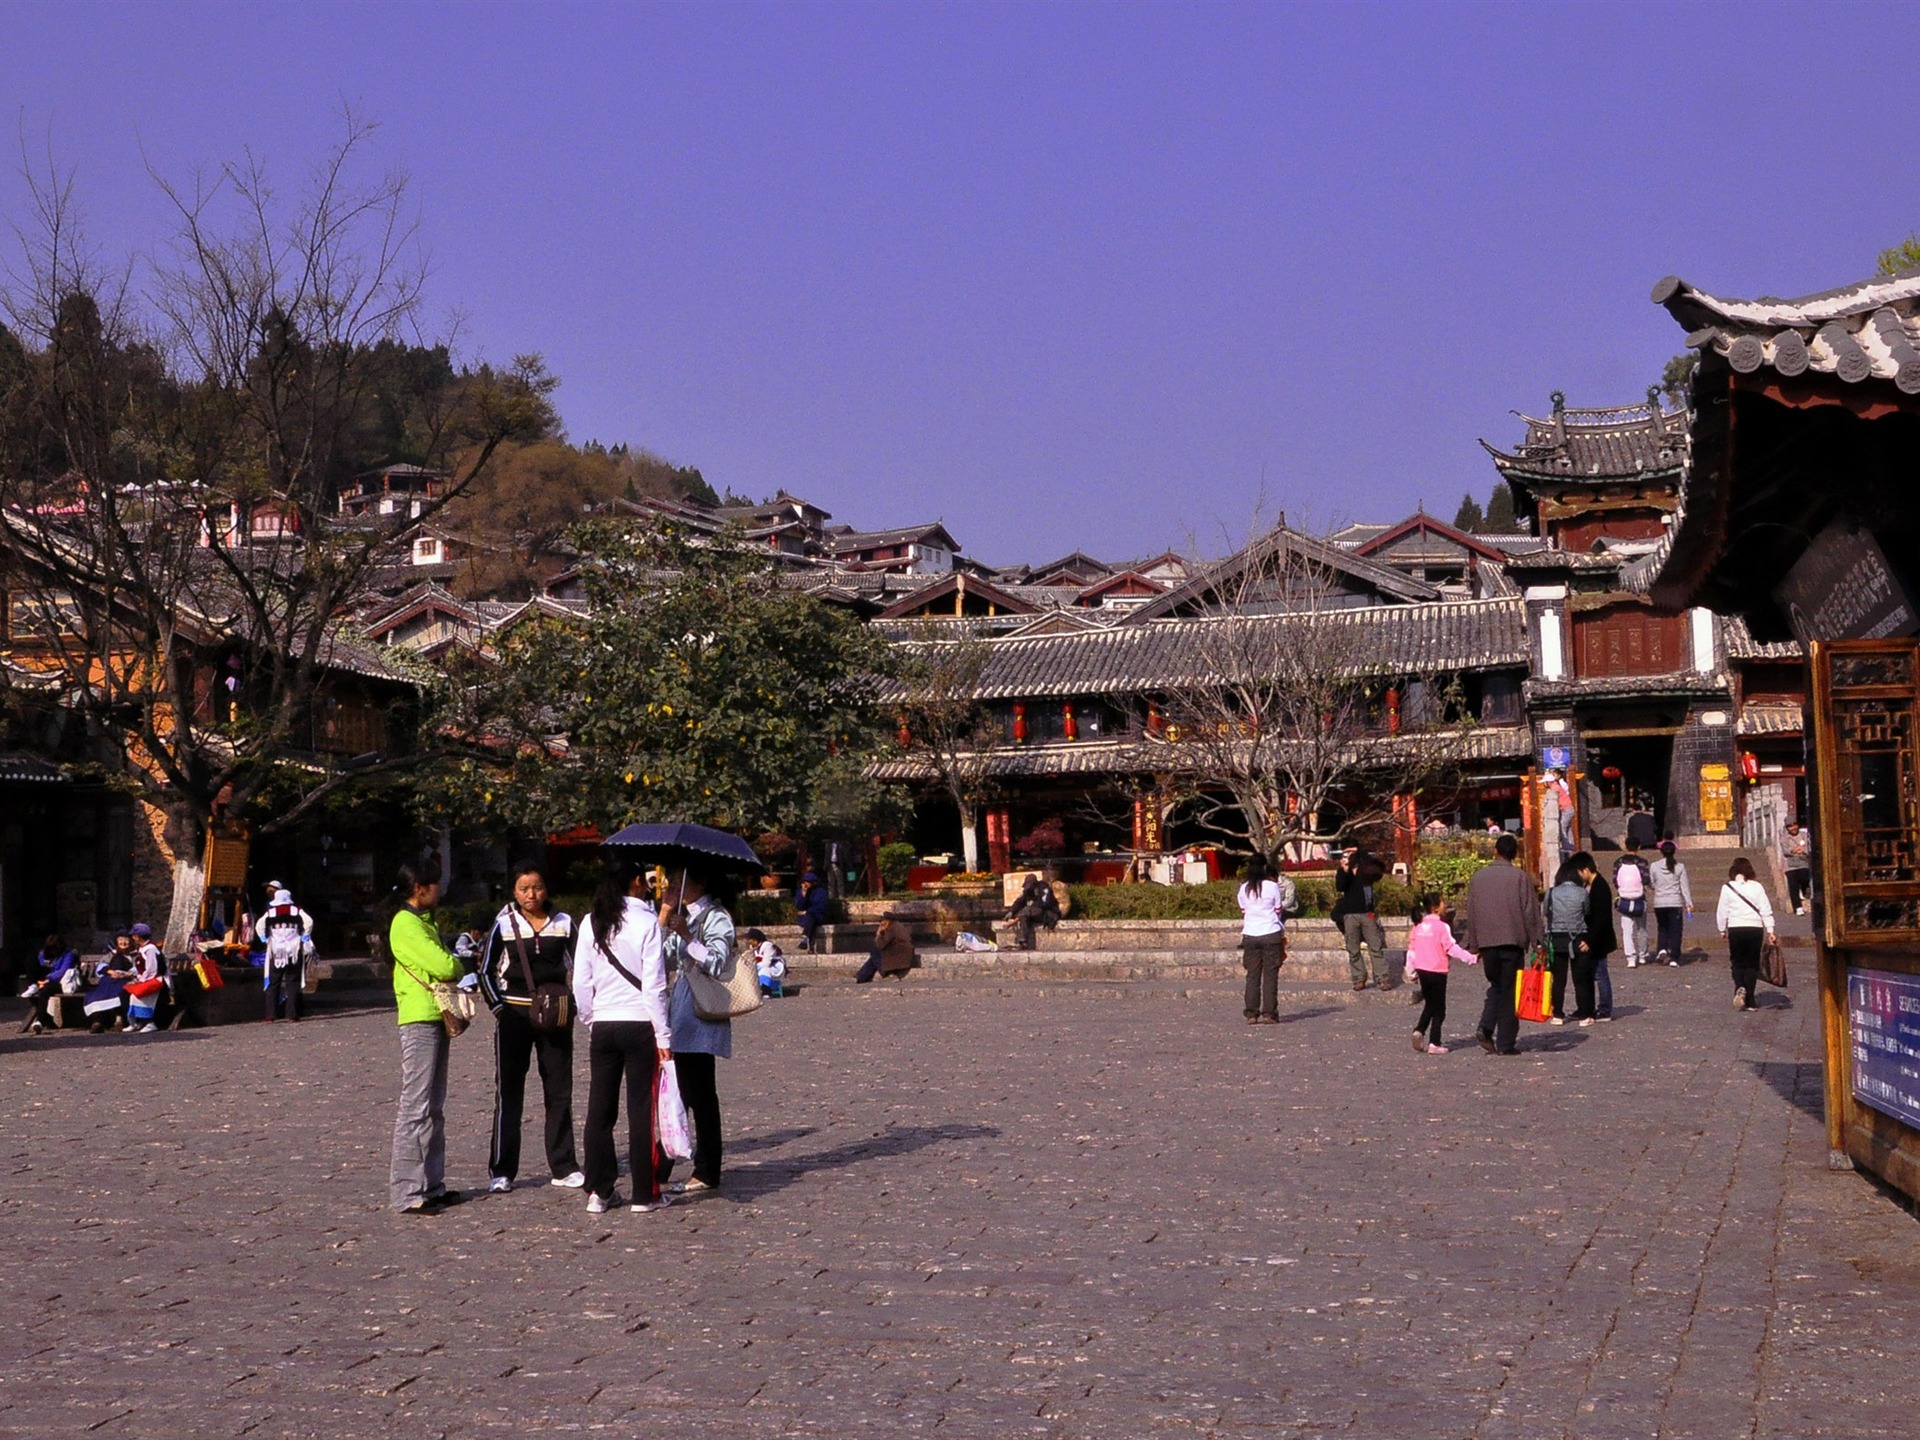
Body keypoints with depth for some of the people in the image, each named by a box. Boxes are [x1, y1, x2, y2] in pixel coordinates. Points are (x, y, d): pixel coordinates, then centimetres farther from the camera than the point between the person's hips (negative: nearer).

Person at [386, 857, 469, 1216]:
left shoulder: (423, 921, 19)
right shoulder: (406, 924, -13)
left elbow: (444, 966, 20)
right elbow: (445, 966, -20)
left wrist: (451, 970, -1)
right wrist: (456, 966, 0)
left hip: (436, 1020, 10)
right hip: (419, 1021, -10)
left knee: (434, 1109, 12)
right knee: (415, 1108, -9)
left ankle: (432, 1186, 18)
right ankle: (408, 1194, -7)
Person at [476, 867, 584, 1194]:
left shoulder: (563, 923, 4)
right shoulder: (504, 924, -1)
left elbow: (578, 967, 12)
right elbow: (486, 971, 4)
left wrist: (571, 1005, -1)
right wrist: (498, 1007, -6)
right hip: (514, 1014, -2)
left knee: (559, 1090, 5)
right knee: (508, 1092, 0)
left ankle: (563, 1167, 14)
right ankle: (501, 1170, 5)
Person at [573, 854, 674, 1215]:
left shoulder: (592, 923, 3)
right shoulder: (646, 923, -9)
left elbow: (581, 983, 5)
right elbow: (654, 985, -10)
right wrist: (663, 1036, -6)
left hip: (602, 1026, 4)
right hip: (640, 1025, -4)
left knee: (600, 1108, 9)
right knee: (641, 1109, 2)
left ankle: (598, 1191, 12)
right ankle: (644, 1194, 6)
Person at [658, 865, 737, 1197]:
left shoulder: (717, 918, -6)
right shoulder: (682, 918, 19)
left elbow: (716, 963, -17)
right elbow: (664, 960, 10)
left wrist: (686, 936, -24)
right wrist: (664, 916, 4)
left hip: (702, 1017, -8)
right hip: (679, 1015, 8)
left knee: (700, 1095, -4)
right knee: (676, 1092, 9)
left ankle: (706, 1173, 1)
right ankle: (662, 1166, 13)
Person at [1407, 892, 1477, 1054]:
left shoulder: (1419, 926, 7)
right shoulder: (1441, 926, -13)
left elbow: (1411, 948, 11)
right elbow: (1452, 948, -15)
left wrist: (1411, 970, 20)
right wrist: (1471, 958, -8)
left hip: (1422, 970, 6)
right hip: (1437, 972, -6)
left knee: (1429, 1005, 19)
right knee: (1438, 1008, 3)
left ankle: (1419, 1030, -1)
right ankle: (1434, 1044, 1)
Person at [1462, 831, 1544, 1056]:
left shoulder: (1478, 877, 7)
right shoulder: (1520, 877, -4)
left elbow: (1471, 913, 11)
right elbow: (1531, 912, -5)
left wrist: (1474, 945, 17)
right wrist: (1536, 941, 2)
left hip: (1486, 941, 3)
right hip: (1513, 941, -3)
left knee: (1496, 986, 18)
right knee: (1509, 990, 2)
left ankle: (1485, 1028, -2)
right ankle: (1506, 1044, 2)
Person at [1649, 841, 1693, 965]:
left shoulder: (1655, 866, -3)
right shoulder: (1680, 867, -4)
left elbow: (1651, 884, 4)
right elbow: (1684, 887, -4)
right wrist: (1689, 903, -1)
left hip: (1659, 903, 1)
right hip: (1675, 903, -1)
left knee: (1662, 928, 21)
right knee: (1675, 930, 5)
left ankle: (1663, 949, 0)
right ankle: (1673, 958, 0)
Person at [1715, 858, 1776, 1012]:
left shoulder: (1727, 888, -1)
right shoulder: (1757, 887, 1)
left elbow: (1722, 911, 2)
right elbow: (1766, 910, 0)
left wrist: (1722, 930, 14)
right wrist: (1770, 930, 4)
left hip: (1735, 929, -1)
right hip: (1755, 928, 1)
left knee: (1737, 963, 10)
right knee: (1752, 964, 9)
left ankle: (1740, 988, -19)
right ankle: (1749, 1001, 7)